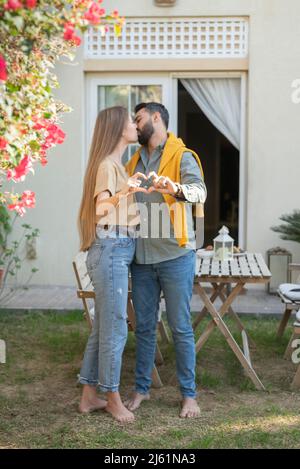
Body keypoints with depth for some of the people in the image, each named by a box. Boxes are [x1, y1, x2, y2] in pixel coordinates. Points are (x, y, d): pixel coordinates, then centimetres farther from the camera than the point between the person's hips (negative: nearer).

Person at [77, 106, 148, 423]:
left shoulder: (118, 165, 19)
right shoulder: (107, 165, -10)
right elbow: (100, 208, -23)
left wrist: (132, 188, 29)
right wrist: (123, 192, -40)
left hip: (120, 250, 10)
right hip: (110, 250, -10)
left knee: (103, 326, 12)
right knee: (115, 328, -3)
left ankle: (89, 396, 19)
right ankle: (112, 397, 9)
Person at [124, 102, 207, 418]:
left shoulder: (182, 157, -4)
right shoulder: (134, 162, 16)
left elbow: (199, 191, -23)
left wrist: (175, 188, -43)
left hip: (175, 256, -5)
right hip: (141, 258, 6)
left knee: (180, 327, 2)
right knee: (144, 327, 12)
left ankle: (189, 395, 14)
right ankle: (141, 388, 25)